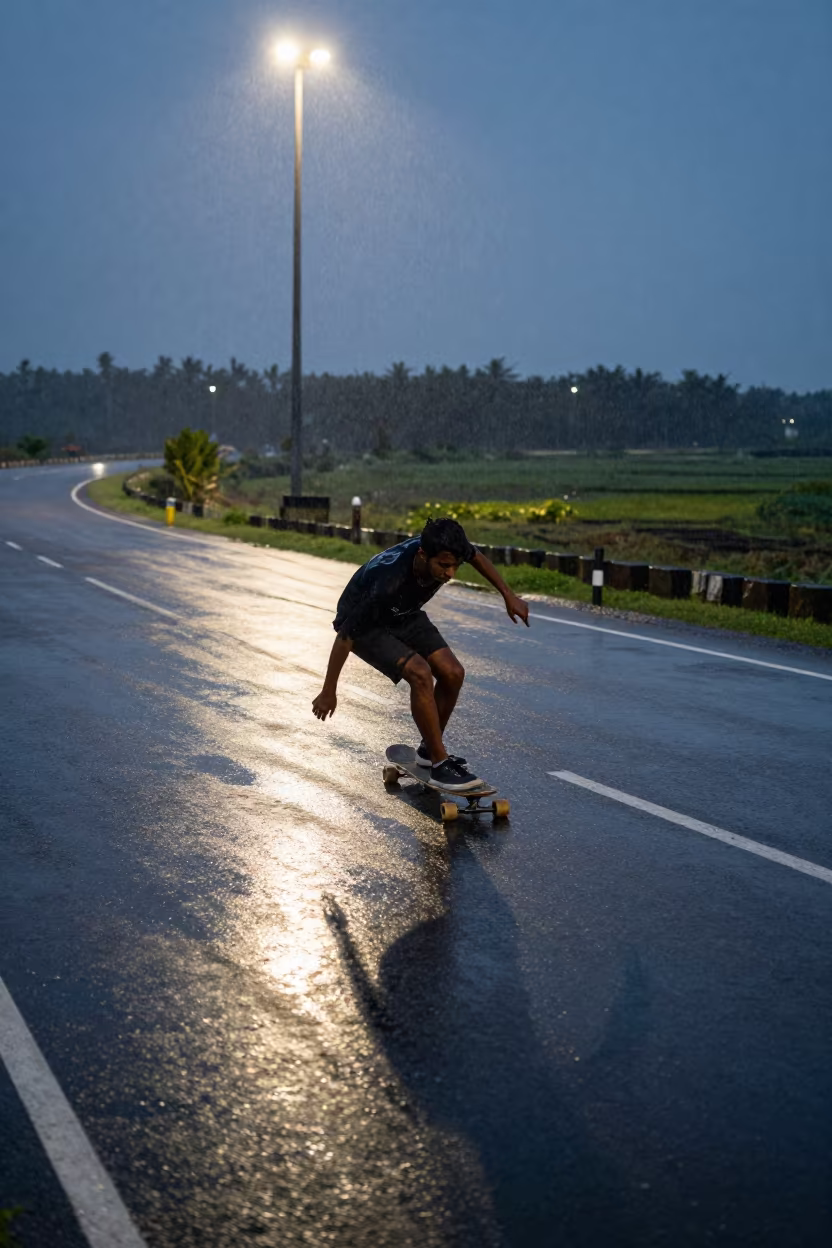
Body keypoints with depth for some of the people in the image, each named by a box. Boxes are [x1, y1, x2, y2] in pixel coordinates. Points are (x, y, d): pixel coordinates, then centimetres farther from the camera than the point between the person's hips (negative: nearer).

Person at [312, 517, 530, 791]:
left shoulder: (442, 551, -26)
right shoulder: (389, 581, -42)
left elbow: (477, 556, 2)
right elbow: (345, 636, -30)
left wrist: (509, 595, 5)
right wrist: (328, 692, -21)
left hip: (404, 616, 7)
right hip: (365, 623, -6)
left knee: (452, 673, -9)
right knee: (420, 673, -27)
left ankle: (429, 749, 12)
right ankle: (440, 763, -15)